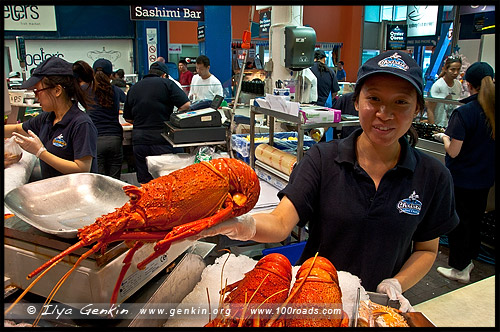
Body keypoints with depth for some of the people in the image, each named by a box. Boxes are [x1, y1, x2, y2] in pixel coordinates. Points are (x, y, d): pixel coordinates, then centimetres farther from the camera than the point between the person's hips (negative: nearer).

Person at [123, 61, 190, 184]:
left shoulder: (133, 88, 14)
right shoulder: (166, 83, -1)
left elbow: (128, 118, 18)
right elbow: (186, 105, -10)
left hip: (138, 140, 5)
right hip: (162, 140, -4)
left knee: (144, 182, 10)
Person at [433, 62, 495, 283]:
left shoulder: (463, 113, -22)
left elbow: (453, 151, -21)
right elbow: (487, 139, 11)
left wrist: (445, 137, -3)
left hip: (461, 178, -6)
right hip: (485, 177, 7)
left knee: (458, 222, 9)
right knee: (475, 219, 21)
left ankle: (459, 268, 22)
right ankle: (469, 259, 39)